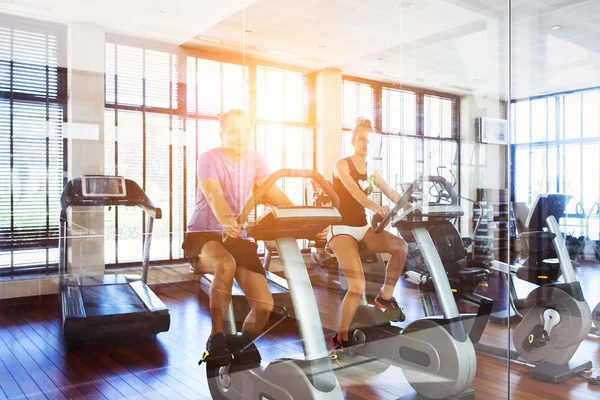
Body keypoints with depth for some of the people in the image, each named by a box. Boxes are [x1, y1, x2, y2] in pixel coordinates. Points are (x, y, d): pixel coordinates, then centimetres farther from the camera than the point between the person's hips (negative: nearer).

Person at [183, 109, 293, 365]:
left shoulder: (256, 160, 1)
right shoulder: (208, 159, -14)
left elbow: (276, 195, -9)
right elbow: (214, 196, -32)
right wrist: (226, 221, -54)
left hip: (238, 238, 5)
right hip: (203, 235, -4)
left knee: (264, 304, -8)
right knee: (226, 265, -40)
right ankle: (216, 337, -22)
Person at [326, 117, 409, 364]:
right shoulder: (342, 165, -6)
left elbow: (391, 193, 2)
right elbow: (353, 190, -25)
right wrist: (374, 206, -44)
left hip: (363, 227, 6)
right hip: (342, 229, -6)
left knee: (400, 246, -20)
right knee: (358, 285, -19)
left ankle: (385, 296, -1)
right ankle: (341, 339, -4)